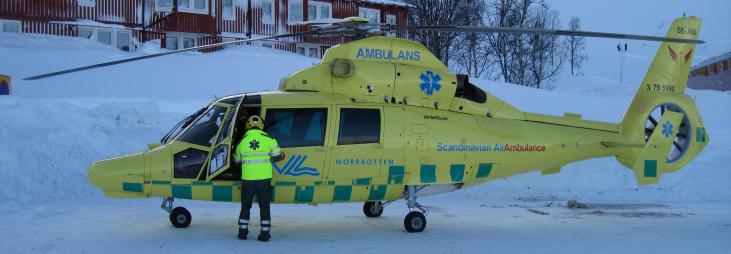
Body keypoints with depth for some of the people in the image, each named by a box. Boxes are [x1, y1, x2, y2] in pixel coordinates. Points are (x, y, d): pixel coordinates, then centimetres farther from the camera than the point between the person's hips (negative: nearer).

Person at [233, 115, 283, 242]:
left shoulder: (242, 141, 3)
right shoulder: (269, 139, -2)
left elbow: (236, 160, 14)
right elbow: (277, 156, -4)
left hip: (247, 179, 1)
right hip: (264, 179, -1)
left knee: (245, 206, 15)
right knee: (264, 207, 8)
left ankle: (243, 232, 17)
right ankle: (265, 233, 7)